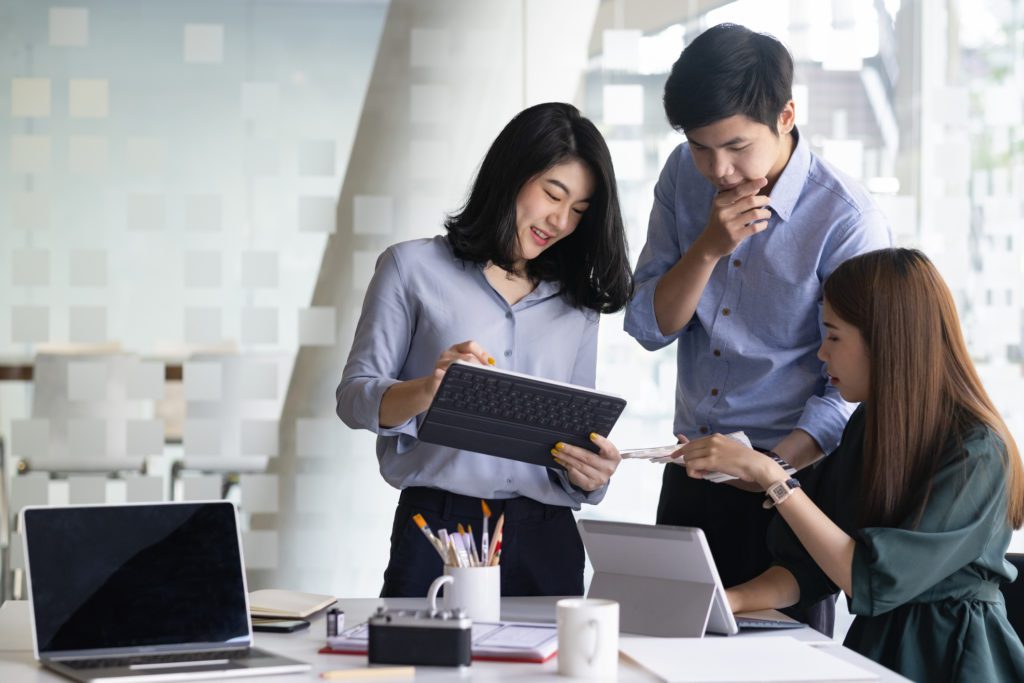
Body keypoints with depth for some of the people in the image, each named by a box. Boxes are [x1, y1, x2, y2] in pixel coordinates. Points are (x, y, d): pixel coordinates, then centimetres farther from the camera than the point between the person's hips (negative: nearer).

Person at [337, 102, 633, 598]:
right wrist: (427, 390, -20)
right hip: (439, 531, -3)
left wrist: (590, 474, -6)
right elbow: (354, 397, 0)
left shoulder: (577, 305, 16)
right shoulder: (414, 268, 5)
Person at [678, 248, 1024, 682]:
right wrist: (730, 599, -8)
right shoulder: (869, 425, 7)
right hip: (875, 646, 6)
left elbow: (873, 581, -19)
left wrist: (770, 477, -19)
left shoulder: (976, 455, -14)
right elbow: (812, 566, 8)